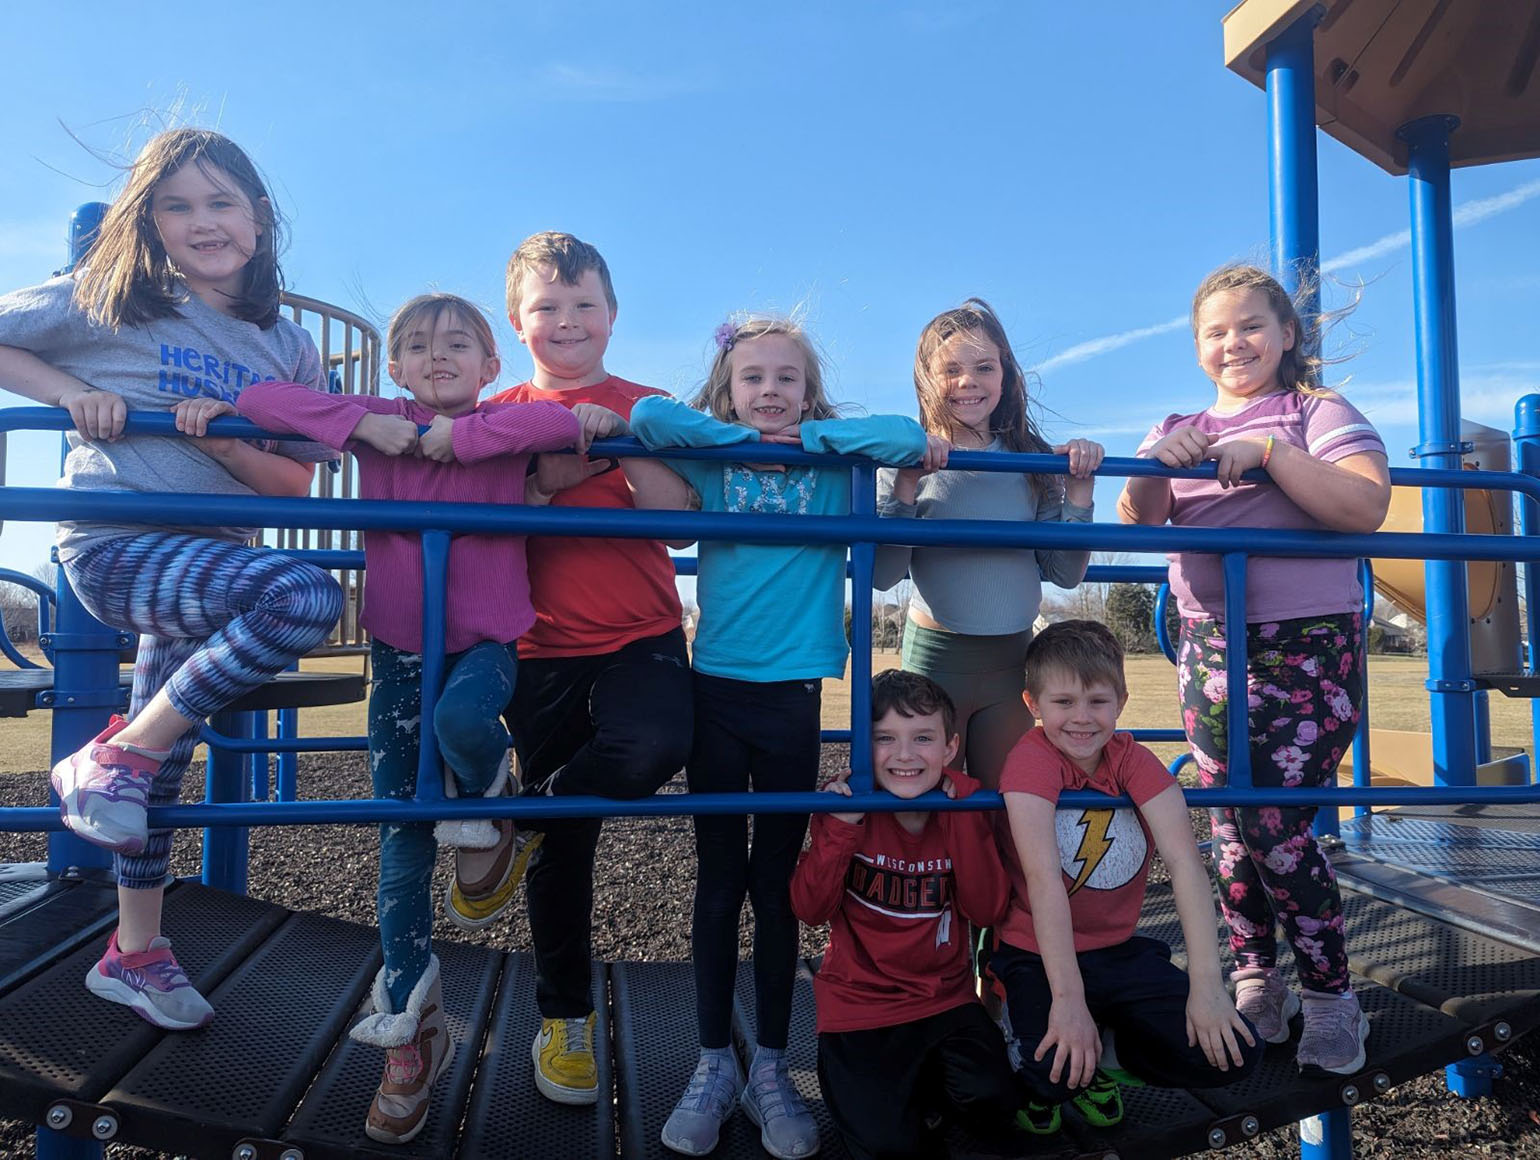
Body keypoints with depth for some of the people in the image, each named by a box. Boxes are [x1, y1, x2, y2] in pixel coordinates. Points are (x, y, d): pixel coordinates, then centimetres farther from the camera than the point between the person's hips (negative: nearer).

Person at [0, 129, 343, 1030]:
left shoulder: (289, 349, 8)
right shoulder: (109, 302, 0)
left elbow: (295, 483, 3)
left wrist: (223, 438, -15)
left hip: (209, 553, 5)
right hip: (115, 543, -5)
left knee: (163, 754, 14)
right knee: (305, 597, -31)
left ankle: (135, 951, 32)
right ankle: (112, 758, -13)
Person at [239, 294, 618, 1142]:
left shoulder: (505, 424, -2)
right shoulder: (380, 423, 2)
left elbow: (569, 421, -23)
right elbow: (260, 399, -3)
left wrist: (462, 435, -23)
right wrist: (360, 425, -16)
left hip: (485, 640, -2)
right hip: (398, 647, 2)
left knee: (461, 719, -37)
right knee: (402, 838, 6)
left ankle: (486, 816, 1)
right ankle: (411, 1028, 23)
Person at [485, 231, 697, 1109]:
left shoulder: (646, 408, 5)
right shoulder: (500, 415, 7)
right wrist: (543, 478, -16)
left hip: (641, 640, 0)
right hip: (543, 650, 1)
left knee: (653, 747, -34)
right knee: (565, 846, 8)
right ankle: (566, 1019, 30)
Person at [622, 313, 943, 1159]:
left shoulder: (834, 467, 5)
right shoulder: (710, 464, 4)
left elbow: (908, 438, -9)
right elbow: (646, 416, -11)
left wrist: (808, 435, -4)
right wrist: (740, 436, -5)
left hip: (794, 693, 0)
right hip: (717, 688, 0)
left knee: (776, 885, 9)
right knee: (718, 882, 8)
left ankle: (770, 1066, 23)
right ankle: (714, 1065, 22)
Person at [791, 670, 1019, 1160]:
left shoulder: (965, 807, -4)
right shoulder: (848, 804, -11)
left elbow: (987, 911, -12)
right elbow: (811, 910, -15)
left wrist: (962, 820, -21)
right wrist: (842, 826, -27)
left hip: (945, 998, 3)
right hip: (860, 1004, -2)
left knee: (995, 1108, -15)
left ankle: (922, 1075, 14)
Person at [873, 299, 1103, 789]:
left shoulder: (1034, 459, 3)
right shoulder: (910, 460, -5)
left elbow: (1066, 573, 3)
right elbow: (882, 575, -11)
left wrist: (1078, 489, -7)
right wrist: (906, 486, -20)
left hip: (1013, 657, 3)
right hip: (935, 656, -2)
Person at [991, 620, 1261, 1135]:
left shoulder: (1132, 759, -7)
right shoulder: (1032, 758, -20)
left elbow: (1185, 861, -19)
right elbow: (1043, 877, -29)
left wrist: (1206, 983, -30)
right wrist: (1067, 998, -36)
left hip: (1120, 951, 5)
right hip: (1038, 955, -4)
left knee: (1232, 1052, -10)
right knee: (1057, 1071, -30)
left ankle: (1102, 1054, 13)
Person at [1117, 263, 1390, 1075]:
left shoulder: (1318, 413, 1)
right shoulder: (1180, 430, 15)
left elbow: (1366, 507, -15)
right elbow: (1137, 522, 0)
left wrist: (1266, 451, -20)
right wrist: (1158, 465, -19)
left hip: (1306, 647, -4)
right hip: (1209, 647, 5)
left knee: (1277, 824, -8)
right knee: (1228, 824, 7)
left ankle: (1330, 997, 12)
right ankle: (1255, 984, 23)